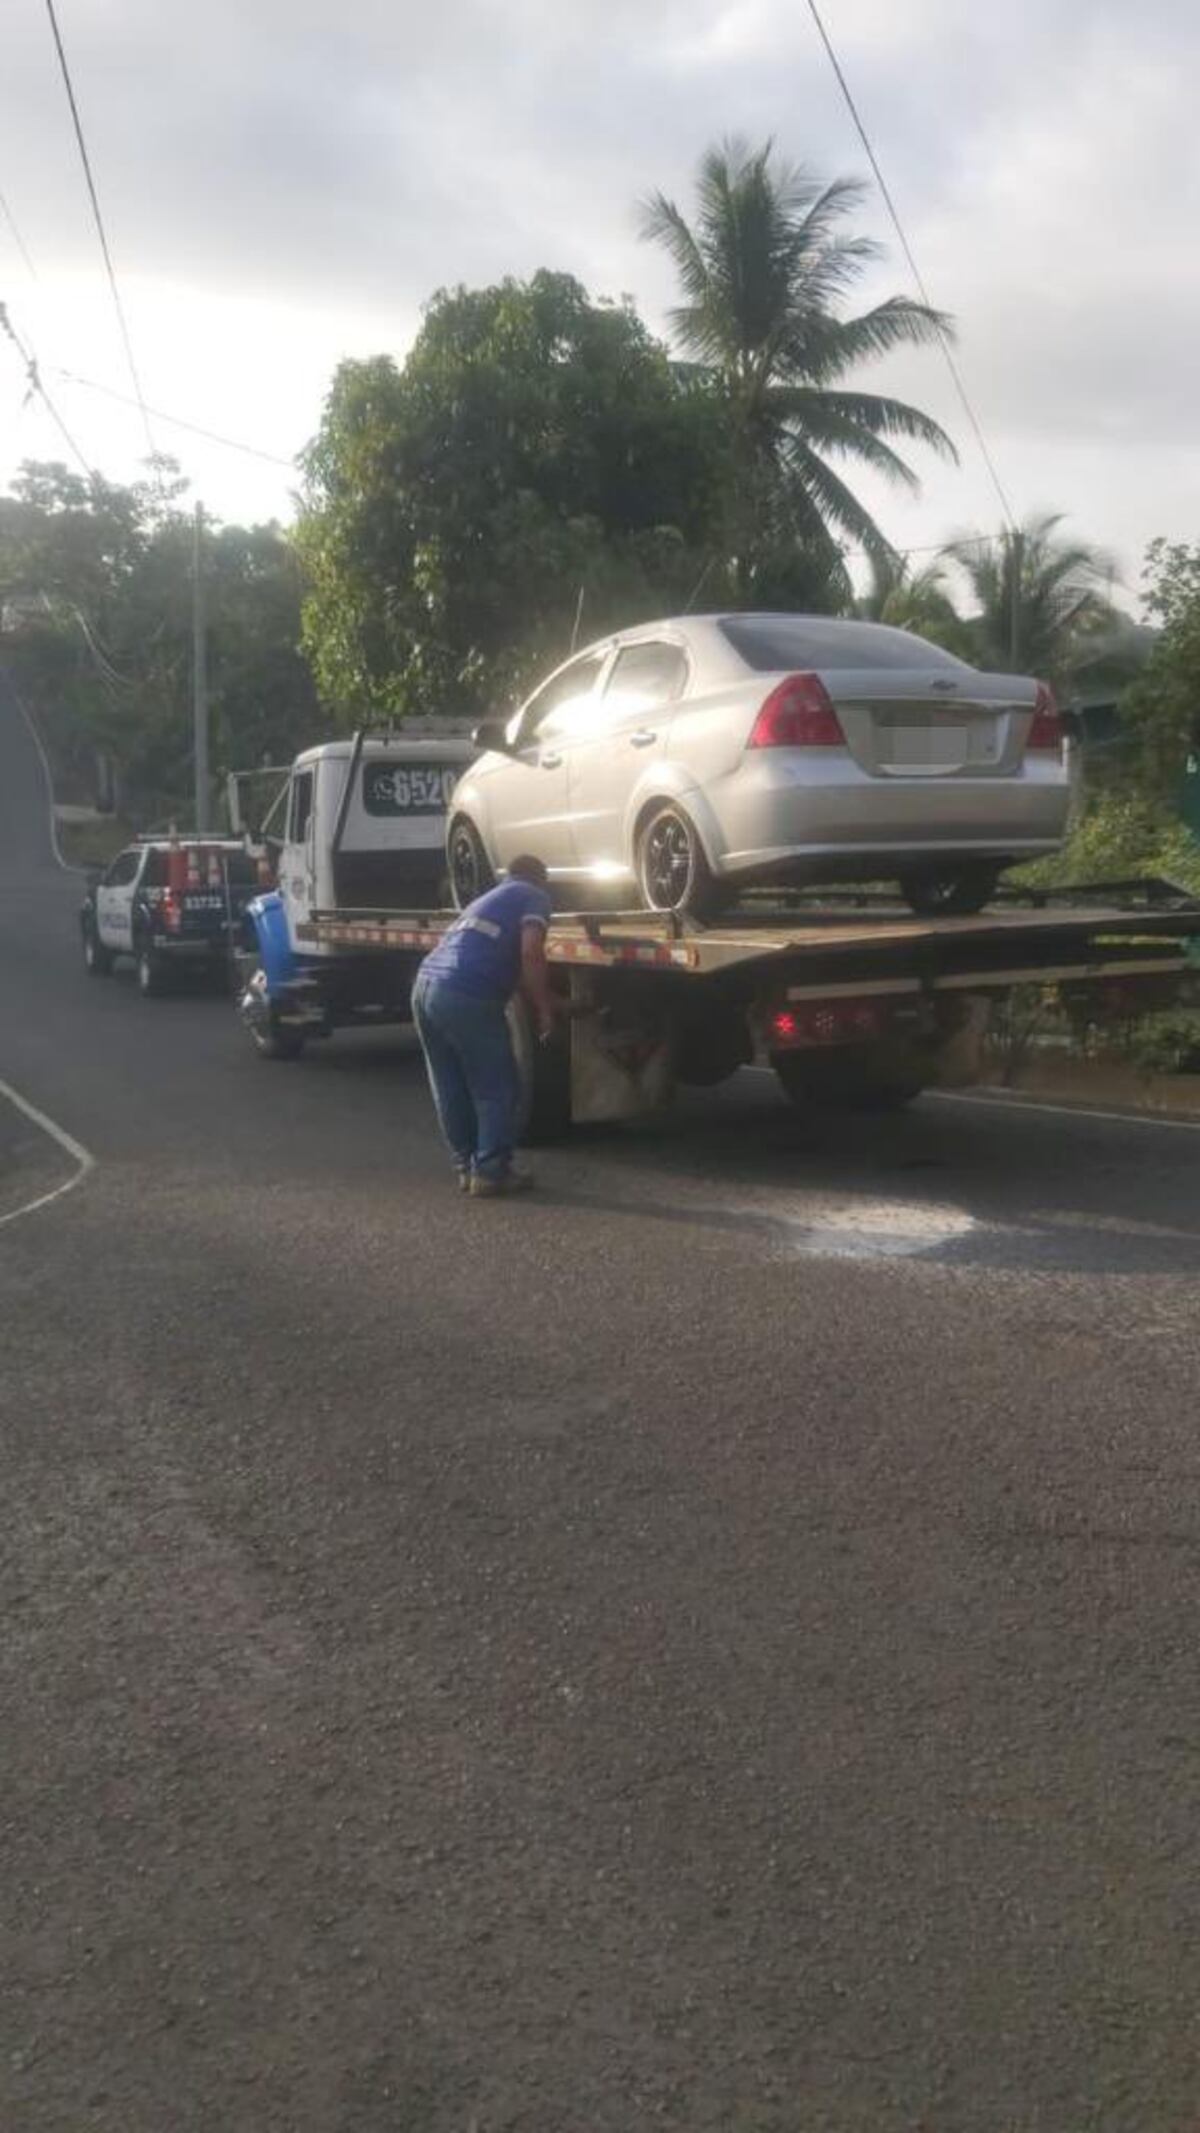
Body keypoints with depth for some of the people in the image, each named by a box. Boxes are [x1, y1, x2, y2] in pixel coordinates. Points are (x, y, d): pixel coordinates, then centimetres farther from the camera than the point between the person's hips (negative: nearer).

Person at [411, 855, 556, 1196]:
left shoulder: (489, 898, 34)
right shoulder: (535, 896, 10)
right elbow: (530, 952, -8)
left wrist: (537, 1001, 48)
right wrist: (544, 1009, 0)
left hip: (426, 985, 8)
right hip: (465, 995, -8)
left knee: (450, 1090, 17)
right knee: (496, 1089, 4)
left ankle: (466, 1165, 24)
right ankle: (490, 1171, 6)